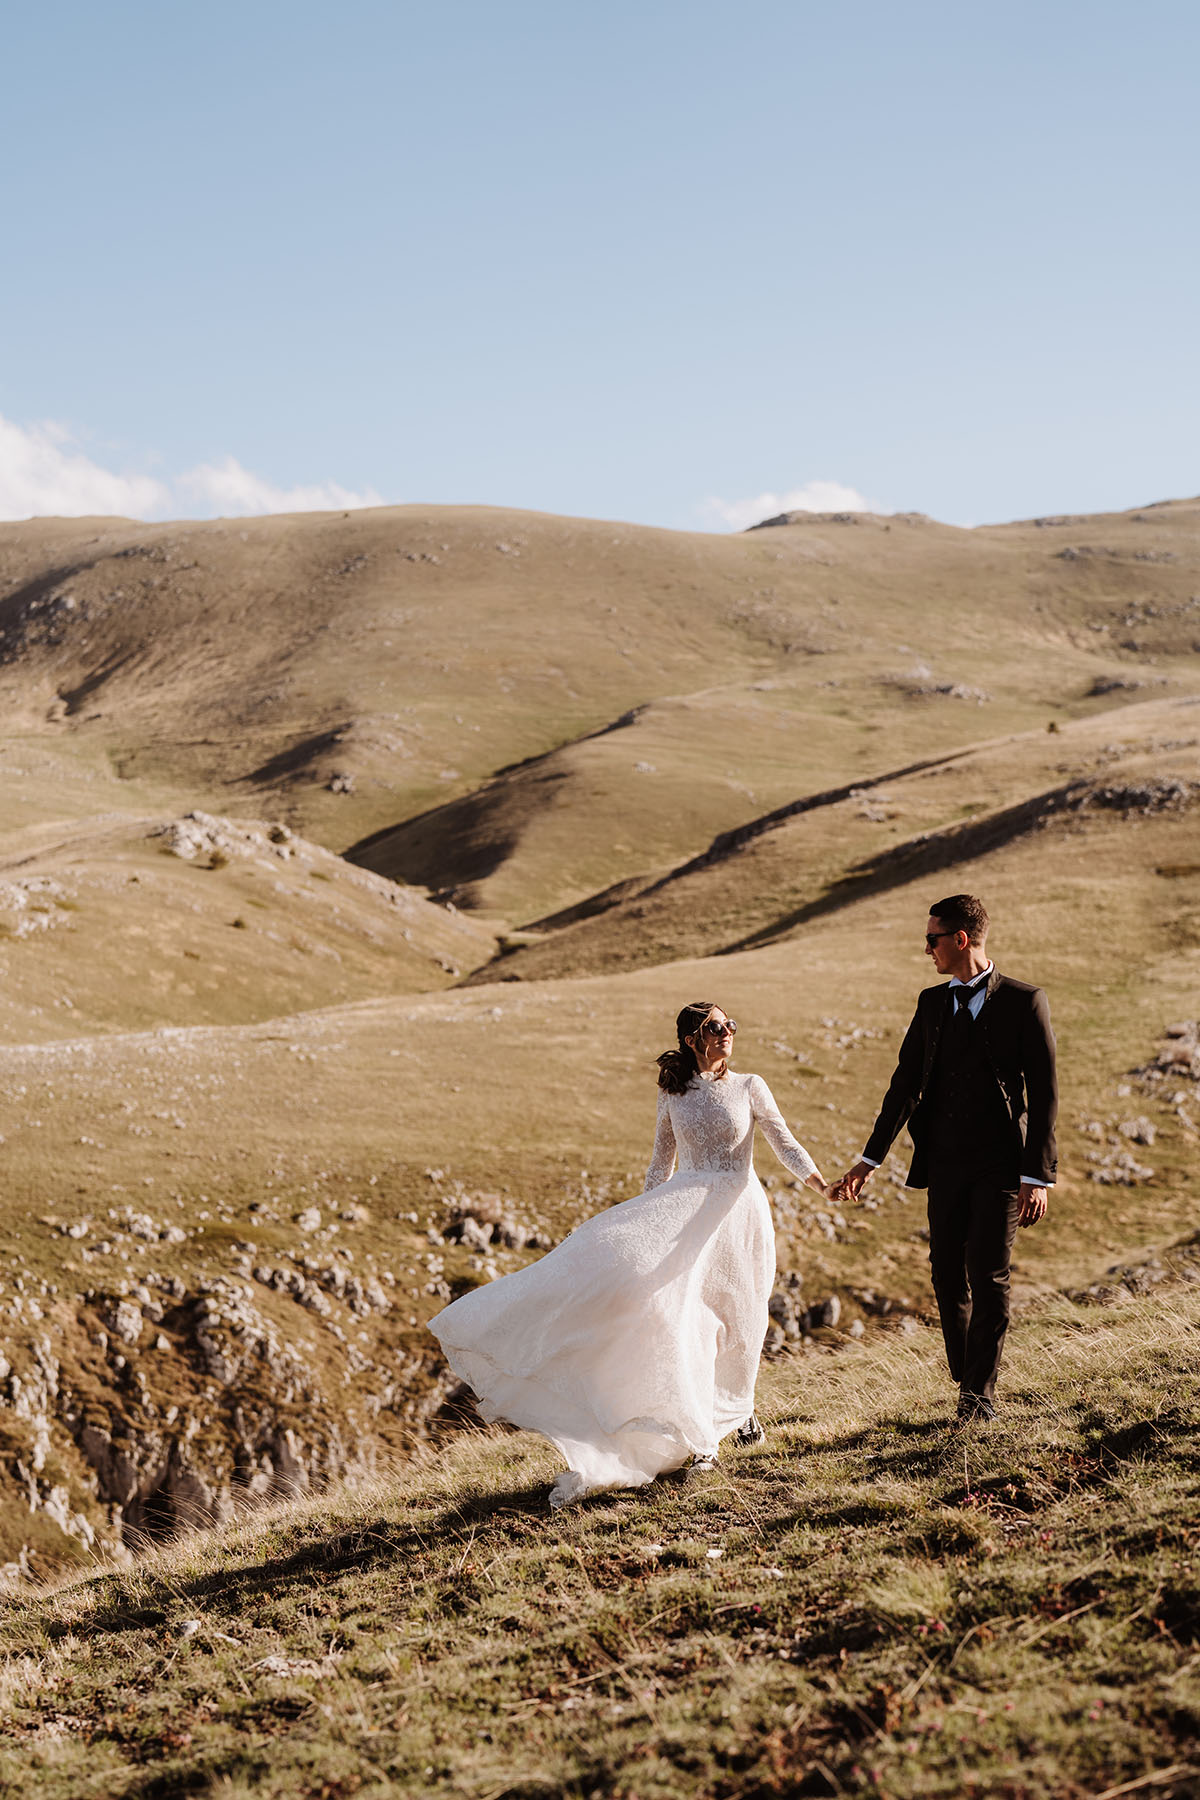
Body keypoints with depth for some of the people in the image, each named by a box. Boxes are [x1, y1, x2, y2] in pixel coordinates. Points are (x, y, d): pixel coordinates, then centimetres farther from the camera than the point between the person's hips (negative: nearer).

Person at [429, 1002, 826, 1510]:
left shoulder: (749, 1087, 2)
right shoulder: (673, 1093, 6)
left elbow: (785, 1144, 1)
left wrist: (822, 1184, -14)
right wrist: (644, 1215, 13)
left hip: (738, 1208, -1)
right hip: (686, 1205, 1)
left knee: (734, 1316, 6)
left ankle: (738, 1409, 34)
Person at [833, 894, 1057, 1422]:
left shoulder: (1023, 1002, -4)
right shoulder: (932, 1003, 11)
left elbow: (1044, 1094, -6)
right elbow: (906, 1083, 12)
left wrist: (1037, 1176, -11)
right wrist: (870, 1159, 8)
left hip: (1001, 1166, -5)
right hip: (944, 1164, 5)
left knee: (988, 1277, -6)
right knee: (948, 1277, 6)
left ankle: (981, 1392, 3)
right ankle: (967, 1380, 21)